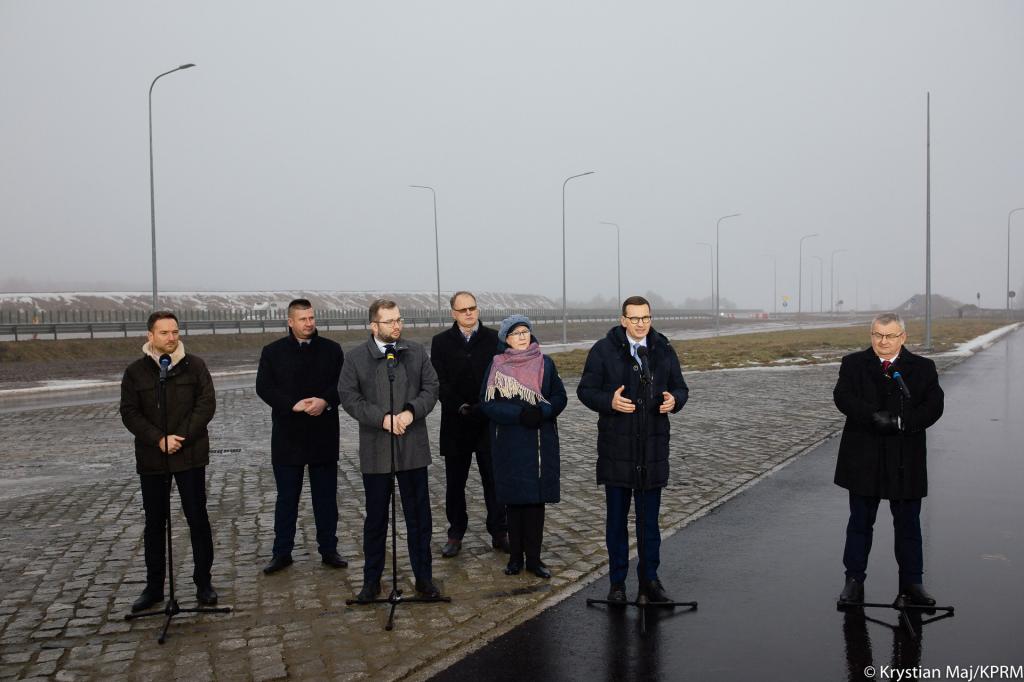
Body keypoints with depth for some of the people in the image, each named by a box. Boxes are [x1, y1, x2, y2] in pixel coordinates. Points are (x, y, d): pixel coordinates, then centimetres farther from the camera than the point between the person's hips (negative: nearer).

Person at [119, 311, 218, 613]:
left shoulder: (195, 365, -1)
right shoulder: (135, 372, 2)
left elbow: (206, 404, -6)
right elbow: (130, 414, -2)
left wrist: (181, 438, -15)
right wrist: (159, 440, -15)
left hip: (191, 455, -1)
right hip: (151, 458, 2)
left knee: (197, 518, 3)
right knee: (154, 522, 10)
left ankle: (203, 581, 15)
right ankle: (154, 587, 22)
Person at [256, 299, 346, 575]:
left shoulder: (331, 349, 5)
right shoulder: (273, 351, 3)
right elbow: (264, 387, -6)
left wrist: (325, 401, -19)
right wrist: (293, 405, -18)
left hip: (324, 436, 1)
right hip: (288, 437, -1)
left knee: (326, 497, 9)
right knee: (286, 498, 8)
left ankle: (328, 549, 19)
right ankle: (282, 552, 18)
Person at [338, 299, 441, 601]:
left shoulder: (416, 351, 5)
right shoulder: (356, 357, -1)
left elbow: (431, 388, 2)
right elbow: (349, 396, -7)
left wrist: (411, 412, -15)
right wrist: (382, 419, -18)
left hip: (413, 447, 2)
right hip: (375, 449, -1)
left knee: (419, 515, 9)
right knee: (376, 518, 10)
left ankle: (423, 577, 22)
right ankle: (372, 579, 24)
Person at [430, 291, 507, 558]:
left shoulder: (494, 339, 2)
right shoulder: (441, 342, 3)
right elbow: (440, 382, -4)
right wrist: (461, 408, -15)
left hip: (488, 423, 0)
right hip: (455, 424, 1)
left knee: (494, 480, 6)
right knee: (455, 483, 9)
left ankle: (499, 533, 16)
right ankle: (455, 535, 20)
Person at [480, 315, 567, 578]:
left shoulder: (545, 363, 5)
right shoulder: (497, 366, 1)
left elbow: (559, 397, 4)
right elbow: (487, 402, -5)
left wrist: (541, 412, -16)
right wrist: (519, 414, -18)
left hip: (540, 442, 1)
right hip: (509, 444, -1)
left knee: (537, 499, 2)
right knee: (514, 499, 3)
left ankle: (533, 558, 11)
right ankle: (515, 556, 14)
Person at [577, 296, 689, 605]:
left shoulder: (663, 350, 7)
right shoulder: (603, 350, -3)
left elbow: (681, 388, 12)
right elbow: (585, 390, -3)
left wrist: (674, 400, -11)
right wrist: (609, 401, -22)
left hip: (654, 446, 2)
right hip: (616, 446, -2)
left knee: (650, 518, 11)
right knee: (617, 518, 7)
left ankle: (649, 579, 24)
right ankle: (618, 582, 20)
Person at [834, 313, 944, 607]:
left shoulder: (922, 368, 4)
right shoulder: (853, 364, 3)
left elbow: (933, 406, -8)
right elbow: (843, 397, -13)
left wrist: (901, 423, -23)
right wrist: (874, 417, -27)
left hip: (906, 463, 0)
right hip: (863, 460, 0)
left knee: (908, 524, 11)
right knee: (860, 522, 10)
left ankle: (912, 582, 25)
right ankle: (854, 580, 21)